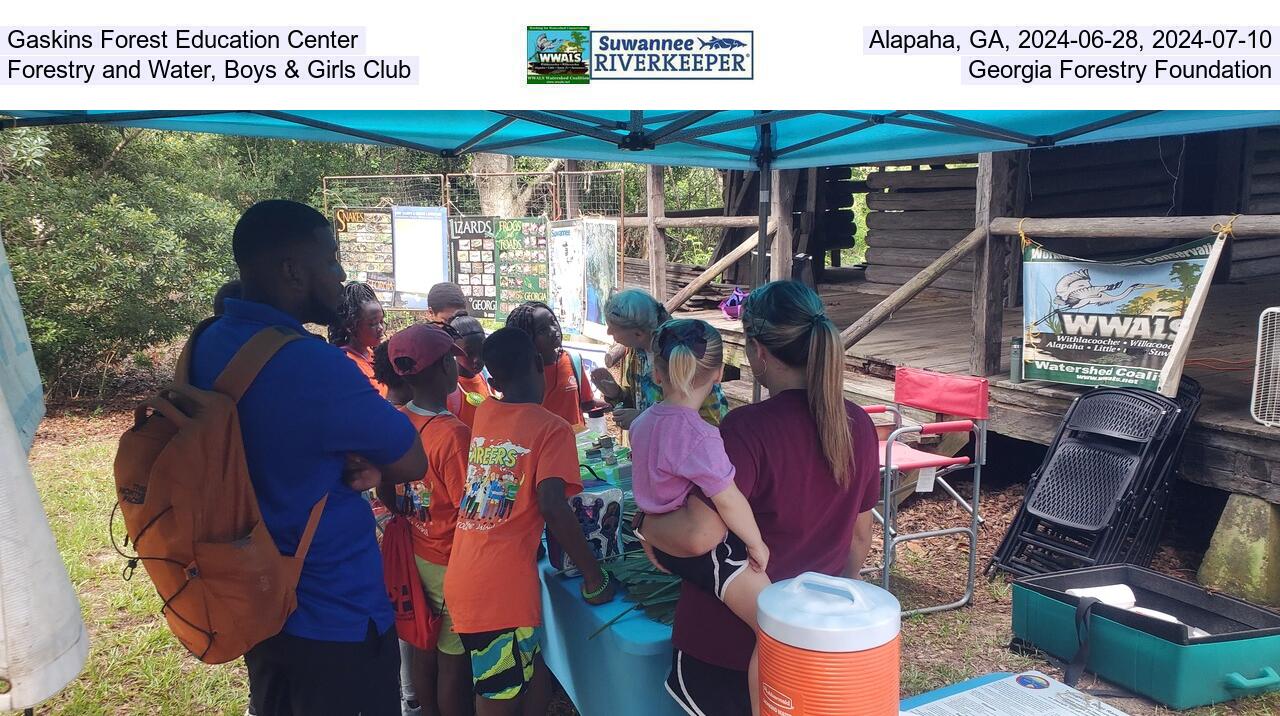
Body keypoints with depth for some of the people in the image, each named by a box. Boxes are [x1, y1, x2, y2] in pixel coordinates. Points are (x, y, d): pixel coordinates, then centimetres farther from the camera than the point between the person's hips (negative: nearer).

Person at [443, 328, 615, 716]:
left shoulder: (484, 412, 10)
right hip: (502, 592, -7)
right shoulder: (552, 428, -8)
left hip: (463, 580, 7)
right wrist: (595, 578, -12)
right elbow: (552, 507, -19)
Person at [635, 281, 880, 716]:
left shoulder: (748, 429, -25)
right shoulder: (858, 426, -3)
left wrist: (648, 525, -13)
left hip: (727, 647, -6)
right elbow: (860, 537, 8)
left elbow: (698, 536, -34)